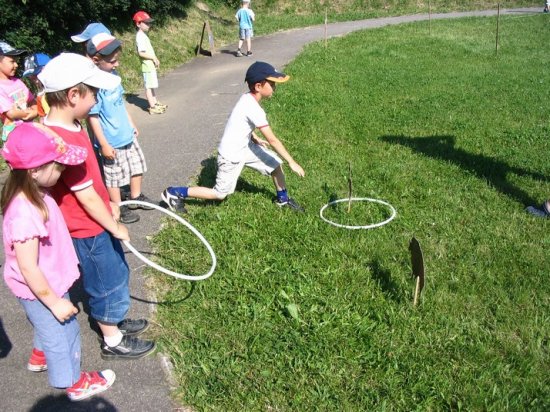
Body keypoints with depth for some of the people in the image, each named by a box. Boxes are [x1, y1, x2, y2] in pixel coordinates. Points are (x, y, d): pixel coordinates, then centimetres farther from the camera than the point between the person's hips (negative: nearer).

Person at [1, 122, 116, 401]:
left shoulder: (33, 194, -12)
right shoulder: (26, 214, -36)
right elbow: (28, 268, -30)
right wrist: (54, 302, -22)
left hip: (49, 283, 8)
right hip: (40, 291, -8)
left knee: (49, 325, 31)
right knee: (62, 332, 15)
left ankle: (40, 356, 58)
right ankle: (74, 383, 38)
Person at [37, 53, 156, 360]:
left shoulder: (63, 127, -2)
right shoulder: (66, 142, -32)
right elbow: (86, 198, -25)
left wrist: (108, 203, 15)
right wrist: (115, 227, -12)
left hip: (95, 223, 9)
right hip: (89, 231, -9)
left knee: (117, 274, 25)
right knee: (108, 284, 11)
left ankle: (114, 321, 47)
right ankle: (113, 342, 32)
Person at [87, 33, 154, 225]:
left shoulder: (113, 74, 0)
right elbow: (92, 117, -21)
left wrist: (132, 124, 21)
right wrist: (104, 144, -19)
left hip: (127, 135, 8)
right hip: (112, 142, -8)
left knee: (137, 165, 21)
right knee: (114, 176, 9)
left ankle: (136, 197, 41)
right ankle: (119, 209, 26)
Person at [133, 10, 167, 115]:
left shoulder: (143, 35, 14)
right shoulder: (140, 36, -17)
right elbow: (141, 53, -25)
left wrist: (155, 59, 9)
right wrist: (153, 58, -18)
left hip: (151, 66, 10)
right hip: (147, 66, -10)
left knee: (152, 86, 18)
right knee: (149, 87, -4)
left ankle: (155, 103, 28)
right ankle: (152, 107, 0)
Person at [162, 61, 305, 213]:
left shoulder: (247, 98, -3)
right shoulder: (254, 109, -29)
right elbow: (273, 140, -27)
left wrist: (255, 139, 9)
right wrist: (292, 162, -21)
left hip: (244, 147, 9)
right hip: (231, 155, -9)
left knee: (276, 163, 9)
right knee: (220, 193, 5)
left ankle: (283, 199, 30)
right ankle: (175, 193, 14)